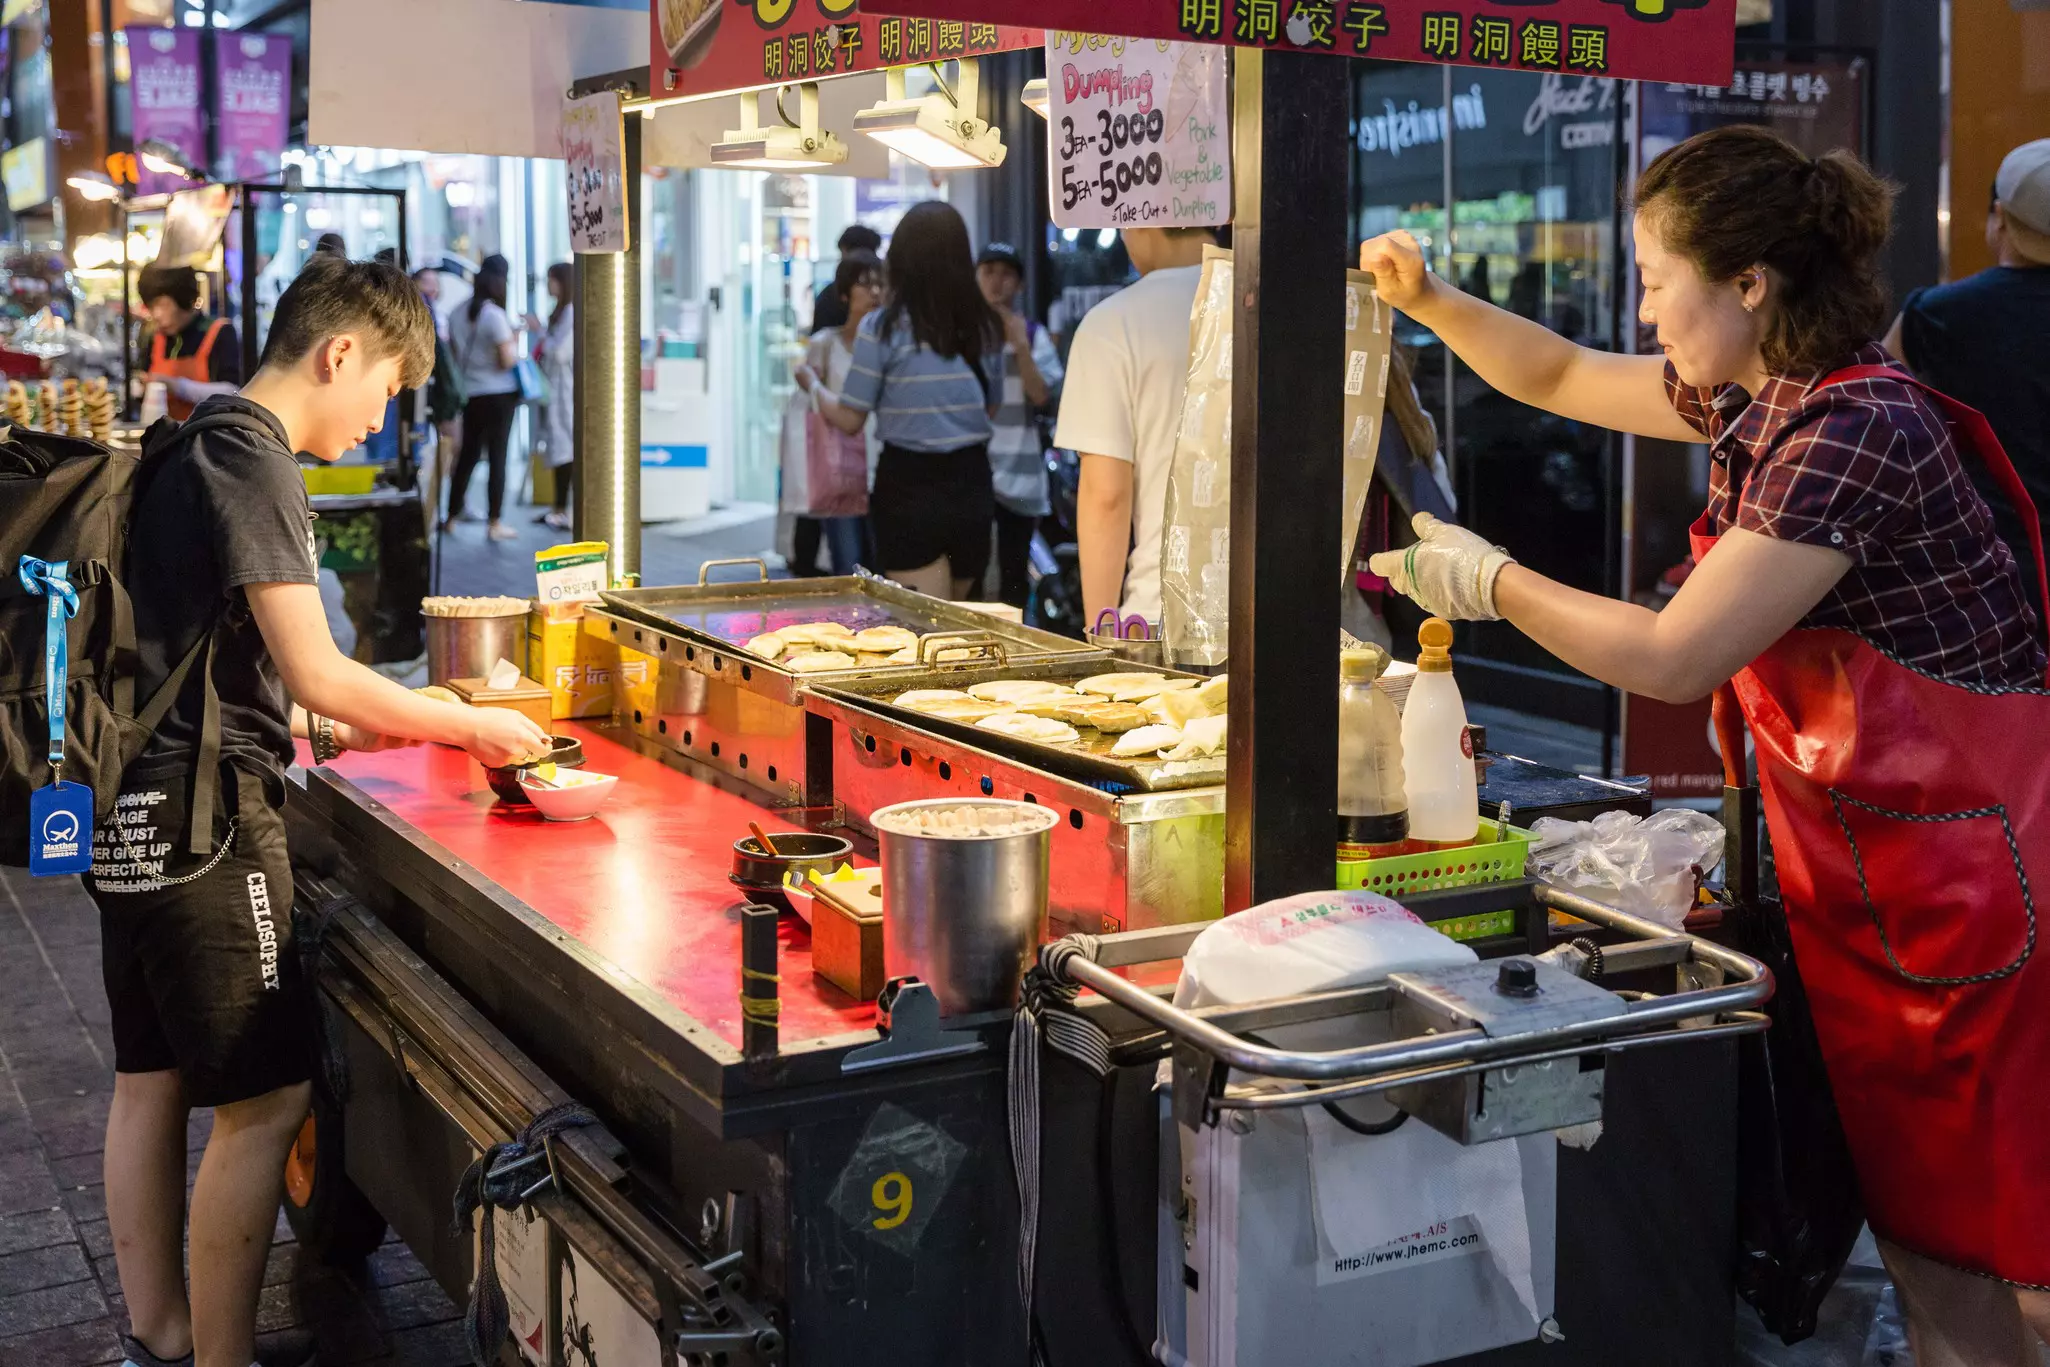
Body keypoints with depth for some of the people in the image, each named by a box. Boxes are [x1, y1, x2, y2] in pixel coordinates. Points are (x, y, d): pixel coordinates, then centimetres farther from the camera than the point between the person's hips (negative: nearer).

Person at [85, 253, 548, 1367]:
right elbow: (316, 673, -18)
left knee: (149, 1078, 15)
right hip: (204, 816, -10)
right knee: (267, 1098, -4)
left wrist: (313, 723, 16)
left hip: (135, 814, 11)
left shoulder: (195, 448, 16)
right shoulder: (250, 460, -15)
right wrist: (472, 726, -8)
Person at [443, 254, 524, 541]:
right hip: (499, 395, -6)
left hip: (470, 394, 6)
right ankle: (495, 524, 2)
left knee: (467, 455, 15)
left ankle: (451, 517, 20)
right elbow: (507, 360, -17)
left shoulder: (458, 314, 5)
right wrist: (514, 343, 1)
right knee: (497, 457, 0)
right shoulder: (495, 315, -15)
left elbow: (453, 354, 13)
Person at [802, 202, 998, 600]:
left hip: (910, 487, -5)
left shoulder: (882, 327, -9)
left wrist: (812, 385, 15)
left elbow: (849, 419, -3)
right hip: (972, 485, 5)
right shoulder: (981, 326, 4)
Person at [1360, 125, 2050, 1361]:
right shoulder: (1749, 398, 5)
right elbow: (1561, 377, 22)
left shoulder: (1857, 429, -23)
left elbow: (1674, 659, -22)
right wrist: (1429, 300, 9)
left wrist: (1493, 583, -10)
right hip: (1858, 849, 9)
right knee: (1918, 1215, 14)